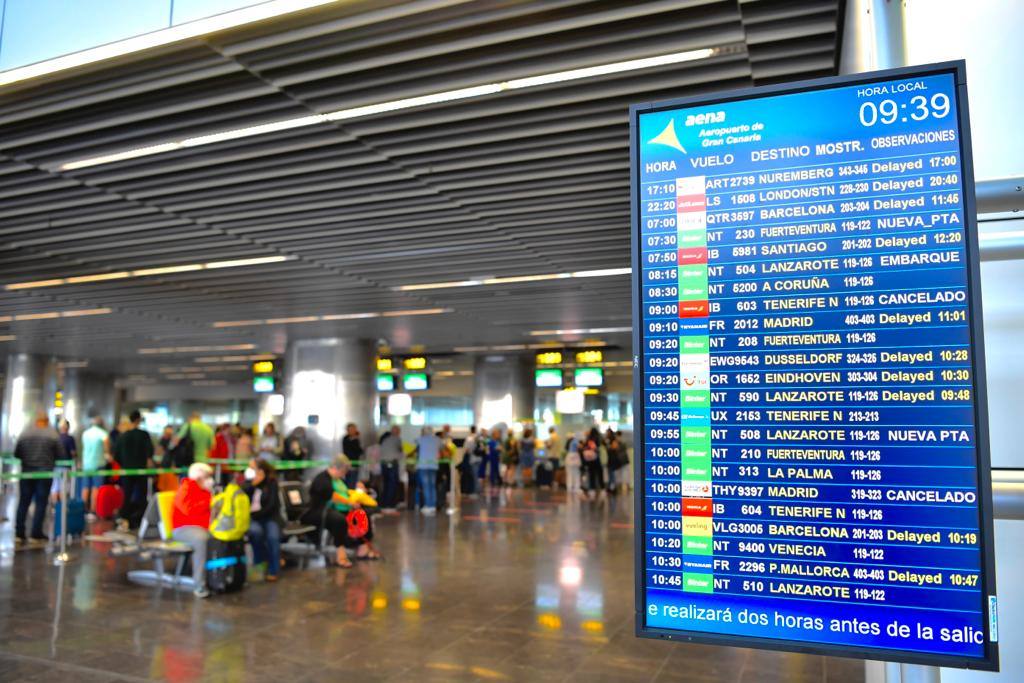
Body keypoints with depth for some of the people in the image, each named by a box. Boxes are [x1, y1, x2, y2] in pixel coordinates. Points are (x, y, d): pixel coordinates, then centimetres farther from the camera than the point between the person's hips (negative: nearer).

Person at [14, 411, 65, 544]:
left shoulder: (24, 433, 1)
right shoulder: (53, 434, -5)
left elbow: (16, 454, 5)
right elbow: (61, 455, -5)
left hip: (26, 472, 2)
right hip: (45, 472, -2)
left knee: (23, 502, 10)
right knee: (41, 503, 4)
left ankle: (19, 533, 8)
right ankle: (36, 534, 5)